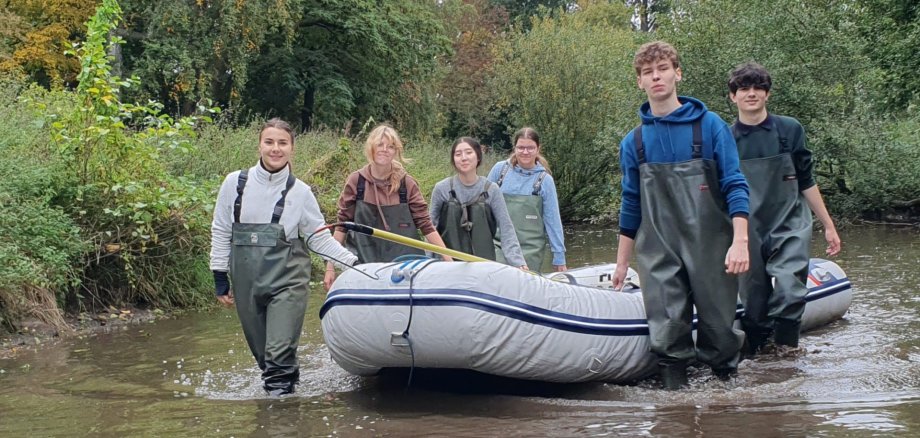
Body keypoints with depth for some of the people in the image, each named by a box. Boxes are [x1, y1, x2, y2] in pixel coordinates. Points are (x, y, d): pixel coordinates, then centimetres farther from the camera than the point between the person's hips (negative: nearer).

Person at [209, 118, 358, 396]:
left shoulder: (300, 192, -1)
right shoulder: (235, 183, 2)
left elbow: (320, 237, 5)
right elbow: (220, 232, 8)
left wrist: (353, 262, -5)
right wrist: (220, 277, 6)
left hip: (287, 280, -2)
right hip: (246, 281, 2)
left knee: (280, 352, -13)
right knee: (261, 351, 10)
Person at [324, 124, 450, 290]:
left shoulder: (407, 183, -2)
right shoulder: (356, 181, -2)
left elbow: (426, 225, 1)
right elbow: (342, 225, 2)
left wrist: (449, 261, -4)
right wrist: (331, 267, -1)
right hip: (363, 262, 0)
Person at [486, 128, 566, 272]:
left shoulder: (545, 180, 0)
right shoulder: (499, 169, 1)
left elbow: (552, 219, 4)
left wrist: (559, 256, 5)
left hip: (531, 250, 0)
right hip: (498, 245, 0)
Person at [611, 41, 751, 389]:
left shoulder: (710, 126, 0)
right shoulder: (634, 142, 8)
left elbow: (735, 186, -3)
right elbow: (631, 206, 16)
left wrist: (740, 241, -14)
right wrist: (622, 262, 16)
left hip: (711, 249, -2)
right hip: (659, 255, 2)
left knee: (719, 325, 3)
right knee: (668, 333, -3)